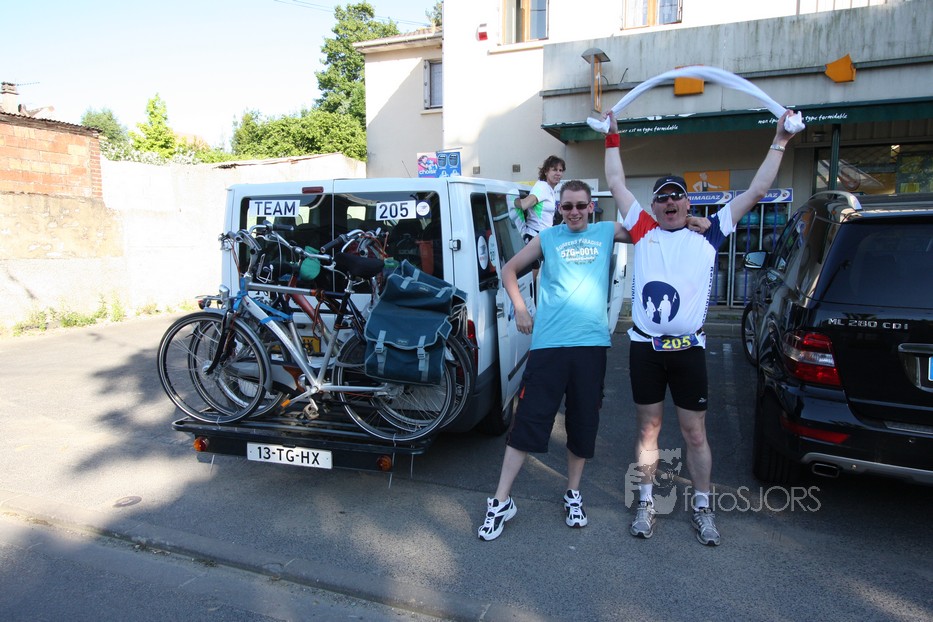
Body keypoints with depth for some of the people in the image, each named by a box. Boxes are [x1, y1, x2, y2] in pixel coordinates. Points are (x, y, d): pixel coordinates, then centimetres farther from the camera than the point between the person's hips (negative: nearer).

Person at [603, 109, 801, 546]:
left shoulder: (708, 236, 5)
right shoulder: (644, 232, 6)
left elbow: (756, 192, 8)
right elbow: (616, 184, 11)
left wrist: (779, 141, 11)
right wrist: (612, 138, 17)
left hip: (688, 349, 0)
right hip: (645, 347, 1)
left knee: (695, 433, 9)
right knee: (648, 429, 11)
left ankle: (703, 510, 25)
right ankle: (646, 503, 25)